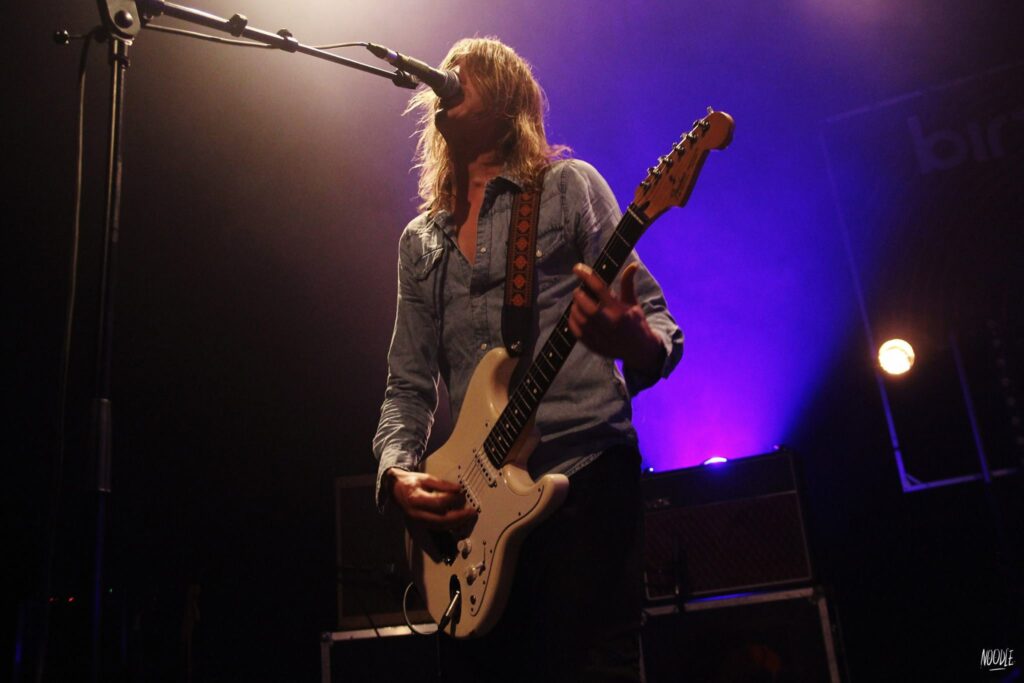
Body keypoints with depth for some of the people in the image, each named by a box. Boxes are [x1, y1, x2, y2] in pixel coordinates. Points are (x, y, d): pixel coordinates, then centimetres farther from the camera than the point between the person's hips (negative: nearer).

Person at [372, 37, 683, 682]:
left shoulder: (568, 185, 7)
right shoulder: (421, 241, 19)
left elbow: (656, 325, 1)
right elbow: (408, 386, 17)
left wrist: (632, 341, -24)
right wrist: (397, 473, -3)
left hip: (584, 477, -4)